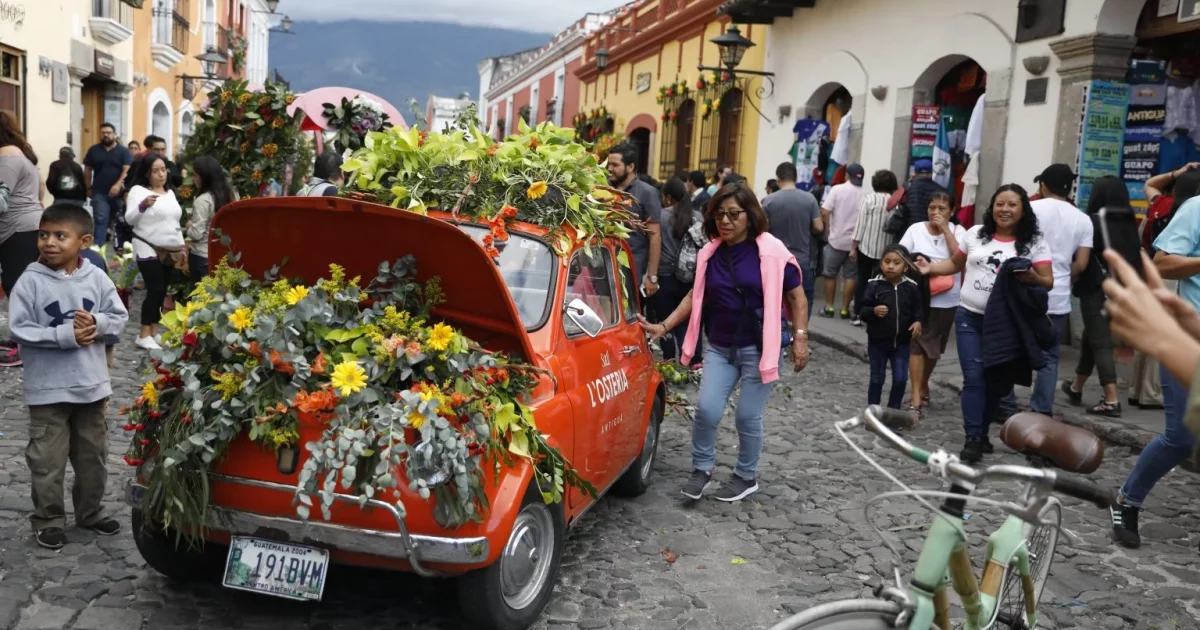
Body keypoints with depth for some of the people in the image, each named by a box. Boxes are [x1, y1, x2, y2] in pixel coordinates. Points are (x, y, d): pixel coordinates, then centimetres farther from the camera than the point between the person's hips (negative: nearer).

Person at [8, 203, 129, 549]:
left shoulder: (97, 278, -3)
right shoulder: (30, 282, -11)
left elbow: (119, 317, 2)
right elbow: (19, 330, -13)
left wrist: (96, 323, -18)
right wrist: (65, 335, -21)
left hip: (92, 384, 3)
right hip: (48, 388, -3)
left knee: (93, 455, 17)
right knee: (47, 460, 5)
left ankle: (90, 512, 33)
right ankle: (48, 520, 21)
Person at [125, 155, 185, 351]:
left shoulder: (170, 192, 14)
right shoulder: (138, 190, -6)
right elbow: (129, 220, -15)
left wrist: (182, 246, 15)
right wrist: (143, 205, -32)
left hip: (170, 251, 7)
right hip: (148, 250, -7)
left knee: (161, 291, 7)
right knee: (156, 290, -12)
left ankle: (152, 332, 15)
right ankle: (144, 336, -5)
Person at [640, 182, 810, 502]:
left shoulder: (772, 252, -11)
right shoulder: (710, 254, 1)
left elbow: (796, 297, -3)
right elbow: (696, 296, 11)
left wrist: (800, 337, -10)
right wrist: (664, 326, 5)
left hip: (760, 347, -4)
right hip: (720, 347, 4)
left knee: (747, 415, 3)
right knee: (707, 409, -3)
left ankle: (746, 477, 26)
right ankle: (702, 469, 20)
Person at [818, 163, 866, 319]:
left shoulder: (837, 189, -6)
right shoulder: (866, 195, -2)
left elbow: (824, 212, -11)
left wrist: (830, 227, 6)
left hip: (837, 239, -1)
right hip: (856, 242, 1)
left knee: (830, 274, 11)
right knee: (851, 276, 8)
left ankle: (829, 307, 13)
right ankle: (845, 309, 9)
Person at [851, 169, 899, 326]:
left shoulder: (868, 198, -5)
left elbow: (860, 223, -7)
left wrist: (853, 246, -3)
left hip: (866, 246, -1)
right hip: (886, 249, 1)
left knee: (862, 279, 8)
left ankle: (858, 314, 9)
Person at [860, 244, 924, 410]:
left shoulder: (912, 287, -4)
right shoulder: (874, 285, -11)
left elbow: (919, 308, 5)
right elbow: (861, 309, -10)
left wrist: (918, 321, -14)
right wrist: (873, 311, -30)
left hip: (902, 342, 2)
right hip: (878, 341, -2)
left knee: (901, 379, 4)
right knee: (877, 378, 9)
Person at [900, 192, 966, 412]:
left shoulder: (957, 231, -1)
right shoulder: (915, 229, 0)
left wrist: (945, 229, -16)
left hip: (946, 301, 1)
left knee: (933, 348, 15)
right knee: (917, 345, -8)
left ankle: (924, 386, 37)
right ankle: (916, 398, -9)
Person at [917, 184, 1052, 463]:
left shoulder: (1034, 243, -2)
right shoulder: (975, 234, 6)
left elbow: (1048, 282, -4)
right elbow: (955, 263, 18)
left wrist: (1031, 277, -25)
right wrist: (931, 268, 2)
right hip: (968, 316, 1)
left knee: (995, 380, 9)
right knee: (974, 378, -6)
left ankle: (981, 433, 26)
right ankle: (973, 439, -5)